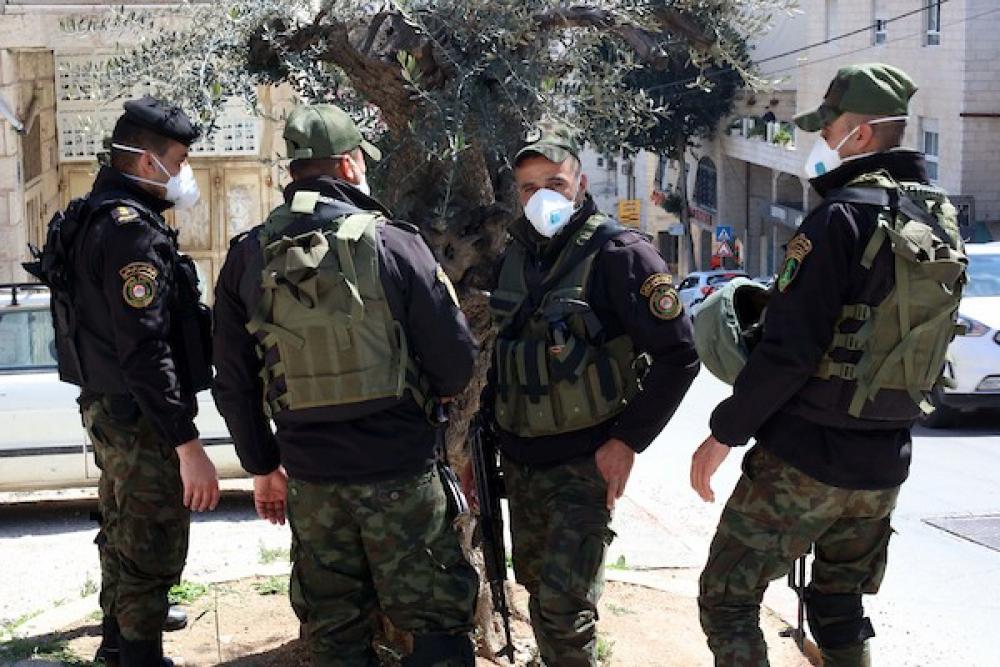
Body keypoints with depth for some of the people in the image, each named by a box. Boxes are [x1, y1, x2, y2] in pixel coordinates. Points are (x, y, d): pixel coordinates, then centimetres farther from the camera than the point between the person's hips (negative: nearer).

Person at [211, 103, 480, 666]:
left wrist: (263, 466, 17)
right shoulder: (391, 243, -9)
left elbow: (233, 383, 7)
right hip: (401, 472, -4)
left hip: (310, 477, 4)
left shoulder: (248, 256, 3)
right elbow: (457, 362, -9)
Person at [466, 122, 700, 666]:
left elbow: (677, 356, -14)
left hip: (585, 462, -6)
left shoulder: (619, 254, -13)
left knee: (564, 604, -10)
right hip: (518, 459, 7)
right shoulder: (515, 255, 7)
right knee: (538, 590, 18)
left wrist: (627, 441, -17)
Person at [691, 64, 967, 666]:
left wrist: (725, 432, -13)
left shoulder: (844, 216, -18)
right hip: (884, 466, 8)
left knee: (727, 599, 2)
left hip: (806, 459, -8)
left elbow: (789, 349, -21)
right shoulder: (939, 220, 8)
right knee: (840, 606, 20)